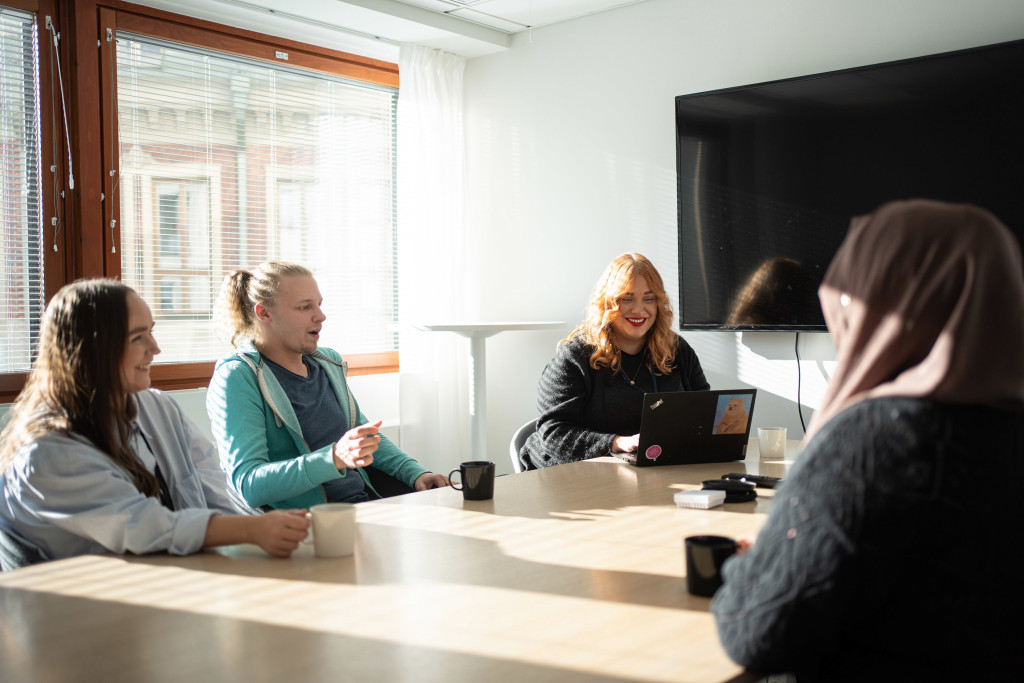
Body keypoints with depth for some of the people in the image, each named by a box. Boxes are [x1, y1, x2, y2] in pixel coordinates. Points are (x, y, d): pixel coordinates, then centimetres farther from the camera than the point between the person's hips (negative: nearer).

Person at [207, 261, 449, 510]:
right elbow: (249, 486, -19)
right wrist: (335, 458, -31)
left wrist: (416, 473, 8)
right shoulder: (237, 378, -9)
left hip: (363, 500, 8)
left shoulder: (328, 362, 15)